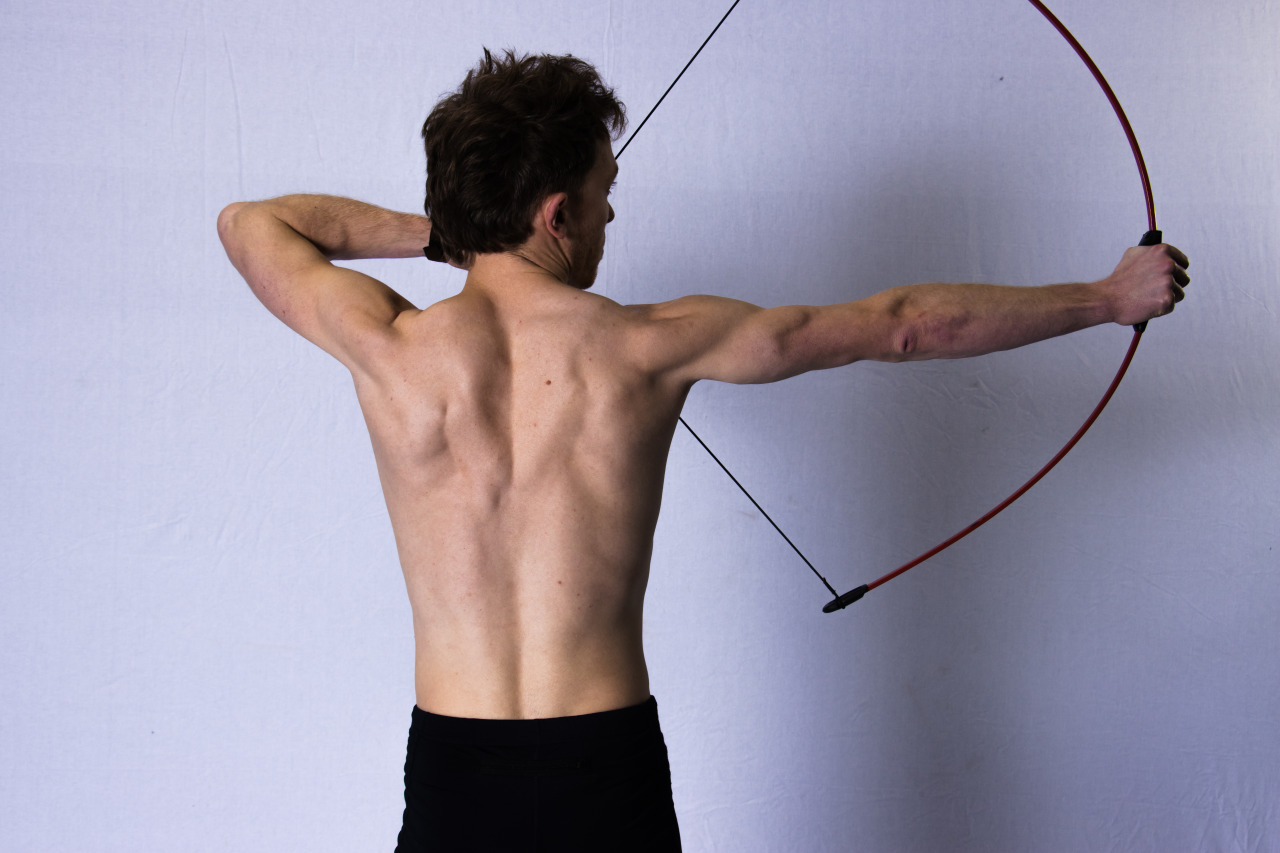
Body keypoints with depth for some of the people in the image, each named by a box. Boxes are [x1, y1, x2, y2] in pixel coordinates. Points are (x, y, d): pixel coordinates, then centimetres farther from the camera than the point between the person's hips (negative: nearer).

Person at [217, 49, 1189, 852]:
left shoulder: (387, 347, -8)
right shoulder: (651, 345, -8)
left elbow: (250, 223, 13)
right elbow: (903, 323, 1)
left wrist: (433, 230, 15)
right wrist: (1110, 295, 12)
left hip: (450, 769, 1)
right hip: (608, 768, 0)